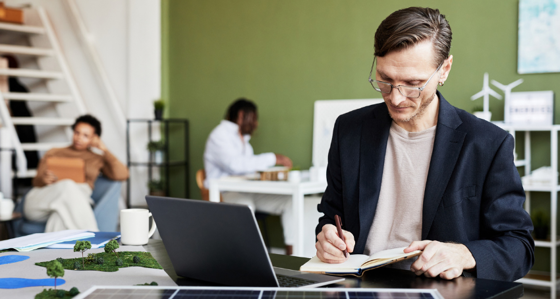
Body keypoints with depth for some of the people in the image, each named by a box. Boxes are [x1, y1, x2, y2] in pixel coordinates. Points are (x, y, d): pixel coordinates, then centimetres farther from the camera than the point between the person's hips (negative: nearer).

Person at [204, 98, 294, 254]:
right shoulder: (220, 135, -8)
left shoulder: (243, 138, 24)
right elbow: (234, 164, -24)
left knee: (290, 201, -10)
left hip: (247, 191, 9)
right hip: (225, 193, -9)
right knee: (245, 206, -41)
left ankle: (292, 253, -14)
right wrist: (272, 158, -21)